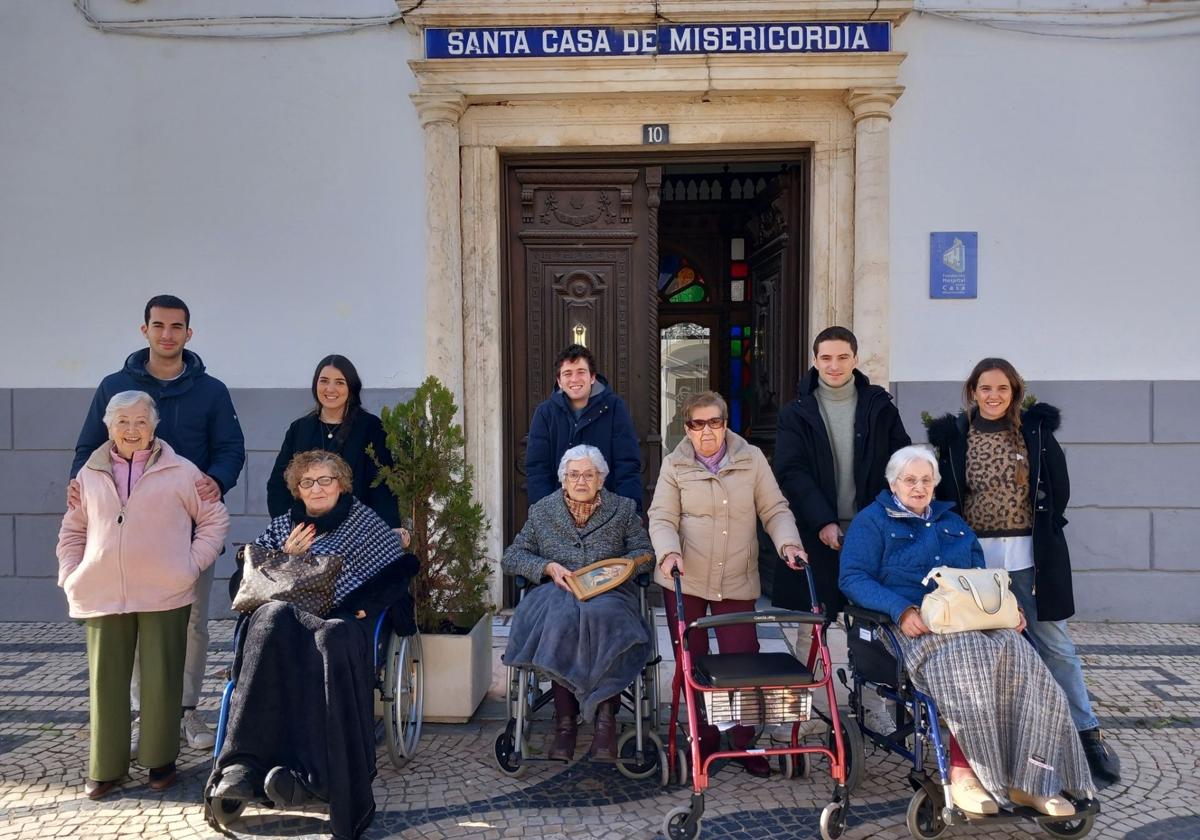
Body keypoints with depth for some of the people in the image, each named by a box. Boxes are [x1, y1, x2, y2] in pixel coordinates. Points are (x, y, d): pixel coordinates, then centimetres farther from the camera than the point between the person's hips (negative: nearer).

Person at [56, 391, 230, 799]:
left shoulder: (180, 472, 0)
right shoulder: (90, 475, 9)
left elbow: (214, 519, 5)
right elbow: (72, 532, 18)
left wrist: (191, 564, -3)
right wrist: (71, 577, 7)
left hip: (165, 595, -2)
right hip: (102, 596, 2)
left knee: (162, 681, 5)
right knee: (106, 682, 7)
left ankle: (160, 759, 19)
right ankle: (106, 766, 20)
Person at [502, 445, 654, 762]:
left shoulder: (623, 509, 16)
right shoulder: (542, 512, 16)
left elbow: (645, 552, 13)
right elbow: (511, 557, 14)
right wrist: (548, 567, -4)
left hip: (609, 594, 0)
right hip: (557, 593, 1)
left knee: (601, 615, -38)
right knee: (562, 619, -37)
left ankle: (606, 719, -33)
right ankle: (564, 721, -30)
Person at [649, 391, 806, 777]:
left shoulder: (752, 458, 3)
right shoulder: (675, 465, 1)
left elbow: (774, 509, 3)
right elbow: (662, 518, -5)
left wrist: (788, 542, -14)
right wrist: (669, 551, -23)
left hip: (737, 581, 0)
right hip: (684, 580, 0)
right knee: (691, 662, 8)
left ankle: (743, 742, 16)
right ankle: (703, 741, 24)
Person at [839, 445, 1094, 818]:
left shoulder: (952, 522, 28)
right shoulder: (872, 521, 8)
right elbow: (853, 578, -5)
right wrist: (901, 610, -20)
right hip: (919, 623, -5)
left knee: (1020, 660, -25)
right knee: (969, 660, -34)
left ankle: (1028, 778, -23)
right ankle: (964, 773, -26)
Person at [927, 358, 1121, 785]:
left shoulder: (1035, 432, 3)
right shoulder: (956, 436, 4)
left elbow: (1059, 490, 3)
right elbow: (944, 494, 6)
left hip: (1029, 555, -1)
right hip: (975, 556, 1)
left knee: (1054, 644, 2)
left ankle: (1087, 733, 14)